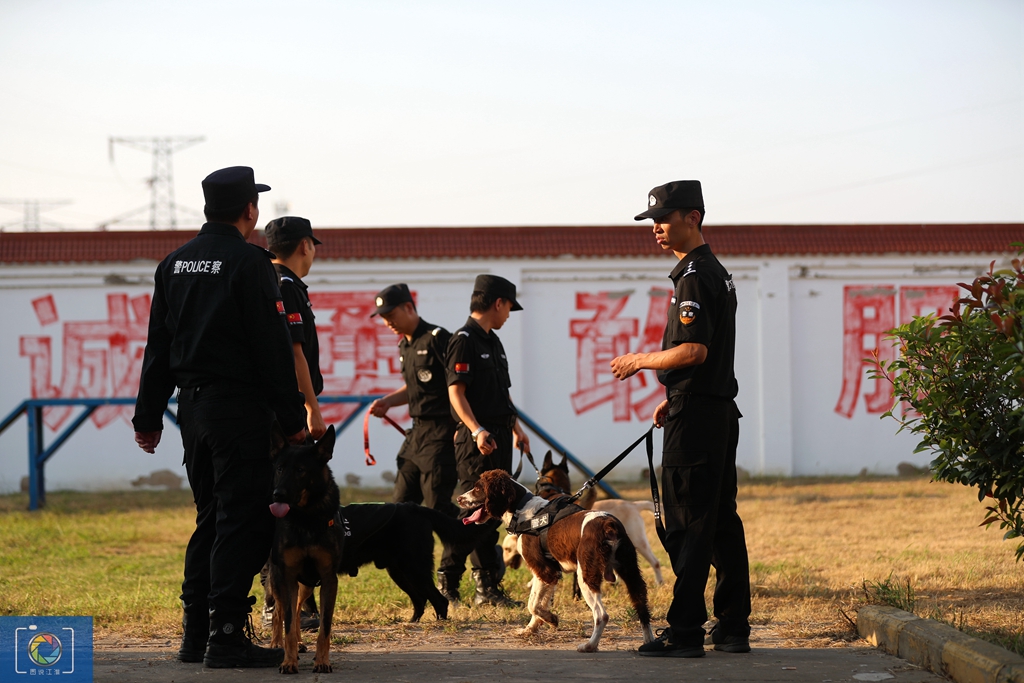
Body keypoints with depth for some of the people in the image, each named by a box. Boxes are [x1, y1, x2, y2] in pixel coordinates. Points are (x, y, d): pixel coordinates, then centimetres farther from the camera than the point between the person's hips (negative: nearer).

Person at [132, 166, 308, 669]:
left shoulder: (174, 264, 11)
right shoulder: (249, 263, -11)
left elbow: (158, 346, 14)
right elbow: (273, 349, -13)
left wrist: (148, 416, 17)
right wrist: (293, 419, -10)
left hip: (192, 408, 8)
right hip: (239, 408, -7)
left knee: (210, 519, 15)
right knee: (241, 520, -5)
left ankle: (196, 635, 15)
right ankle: (227, 638, -9)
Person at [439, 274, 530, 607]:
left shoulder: (493, 342, 19)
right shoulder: (464, 340, -9)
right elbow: (456, 391, -15)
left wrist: (516, 427, 22)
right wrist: (476, 430, -24)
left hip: (498, 437, 9)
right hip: (475, 439, -9)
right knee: (473, 510, -10)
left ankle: (488, 587, 11)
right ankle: (447, 582, -5)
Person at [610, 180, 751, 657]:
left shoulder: (694, 277, -14)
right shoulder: (718, 273, 17)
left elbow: (694, 350, -23)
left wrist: (640, 361, -9)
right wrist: (674, 399, 23)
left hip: (696, 419, -10)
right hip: (721, 408, 10)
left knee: (687, 527, -8)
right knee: (722, 522, 12)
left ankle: (685, 631, -9)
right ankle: (733, 627, 15)